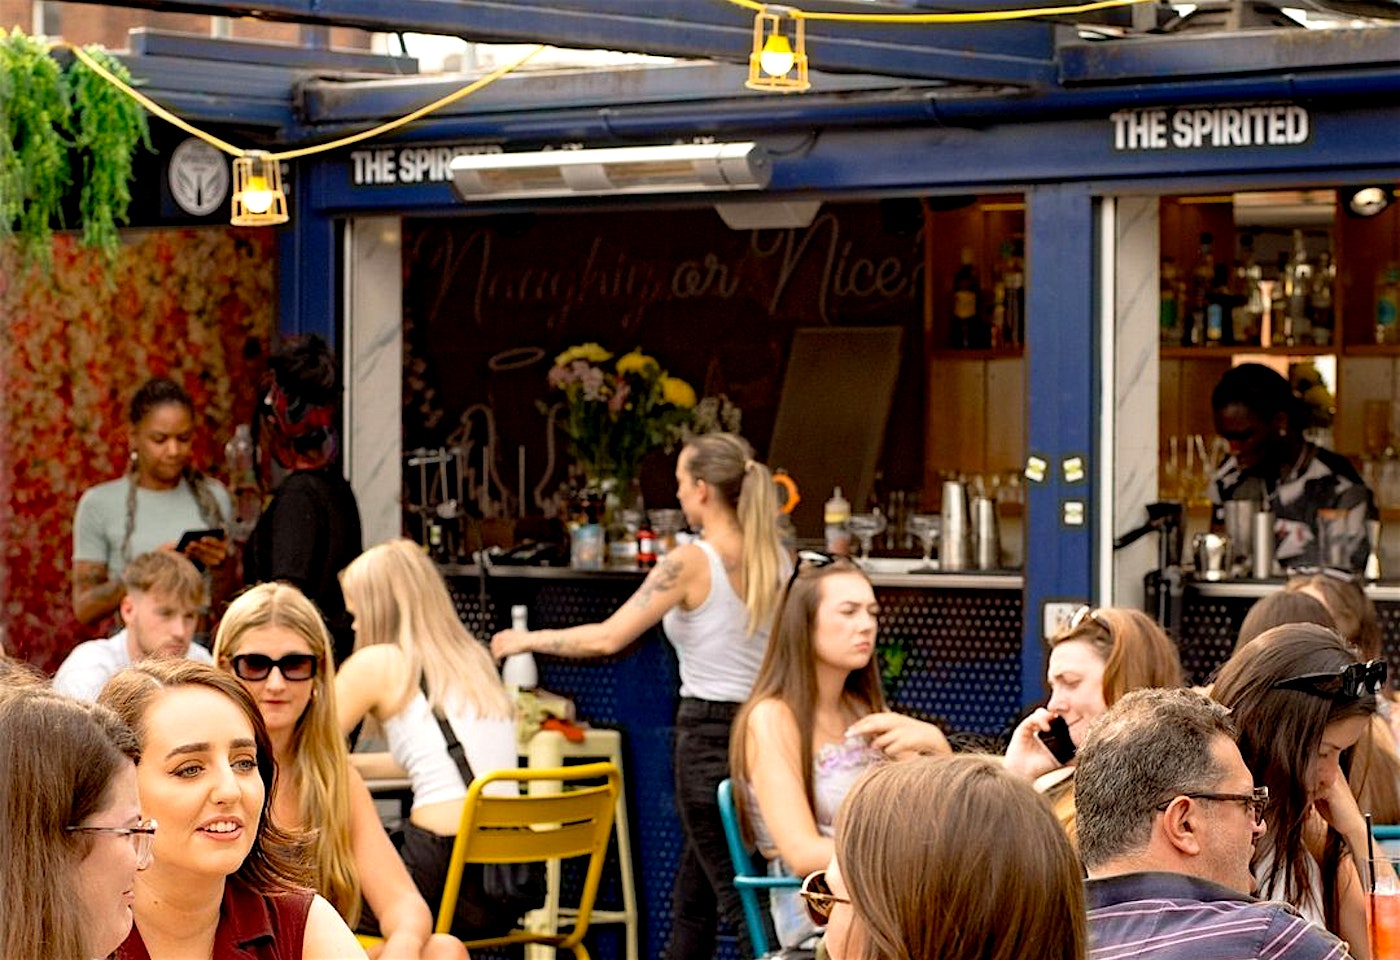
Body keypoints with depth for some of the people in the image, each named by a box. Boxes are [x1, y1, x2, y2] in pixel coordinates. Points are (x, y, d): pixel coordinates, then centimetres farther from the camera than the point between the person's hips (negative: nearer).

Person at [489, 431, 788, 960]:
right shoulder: (775, 559, 4)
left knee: (738, 897, -2)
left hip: (708, 733, -7)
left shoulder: (690, 563, -15)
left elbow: (607, 638, -16)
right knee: (691, 897, 17)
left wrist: (527, 639, -4)